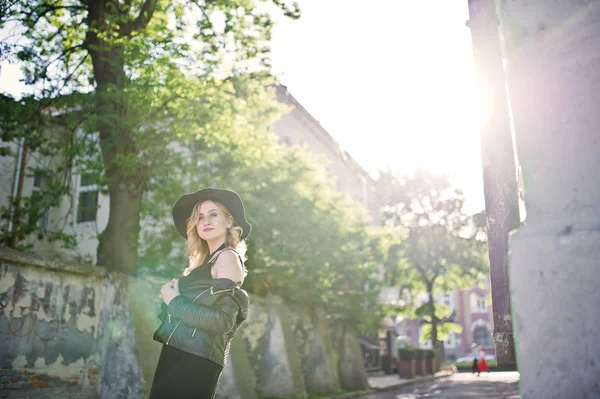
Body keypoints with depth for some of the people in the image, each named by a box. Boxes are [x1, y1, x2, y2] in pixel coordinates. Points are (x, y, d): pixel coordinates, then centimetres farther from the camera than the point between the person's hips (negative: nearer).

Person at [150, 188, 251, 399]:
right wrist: (171, 294, -2)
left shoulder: (228, 257, -9)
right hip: (181, 354, 9)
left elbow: (223, 320, -19)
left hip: (194, 359, -9)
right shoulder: (206, 261, 19)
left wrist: (174, 301, -11)